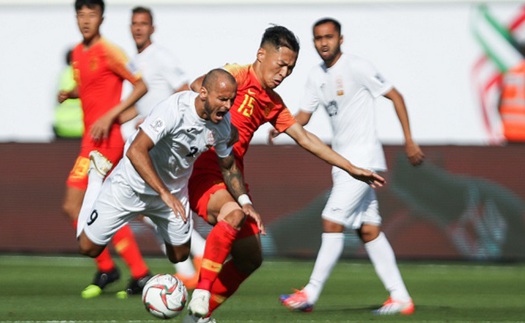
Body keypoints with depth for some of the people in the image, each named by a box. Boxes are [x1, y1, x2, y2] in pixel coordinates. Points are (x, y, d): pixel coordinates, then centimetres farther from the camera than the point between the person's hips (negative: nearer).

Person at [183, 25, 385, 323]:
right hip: (203, 173, -9)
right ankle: (201, 295, -33)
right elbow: (198, 86, -25)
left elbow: (305, 139, 20)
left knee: (250, 259, 13)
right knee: (233, 212, -38)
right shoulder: (238, 76, -9)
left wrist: (352, 169, 19)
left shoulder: (273, 103, 16)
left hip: (232, 180, 9)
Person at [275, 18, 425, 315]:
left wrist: (409, 141, -10)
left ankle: (310, 294, -9)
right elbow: (304, 115, 15)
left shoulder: (357, 67, -12)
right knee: (369, 230, 6)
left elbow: (395, 97, -8)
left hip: (363, 157, -8)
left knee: (333, 222, -12)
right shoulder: (317, 76, 11)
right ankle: (401, 299, 8)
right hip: (342, 159, 8)